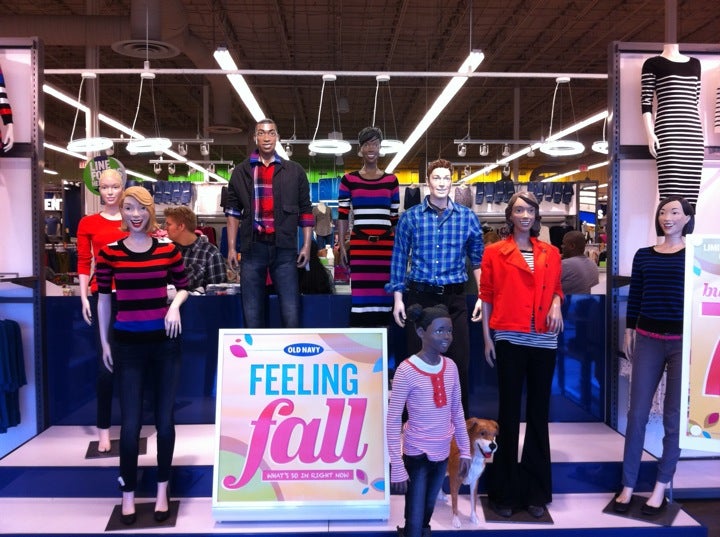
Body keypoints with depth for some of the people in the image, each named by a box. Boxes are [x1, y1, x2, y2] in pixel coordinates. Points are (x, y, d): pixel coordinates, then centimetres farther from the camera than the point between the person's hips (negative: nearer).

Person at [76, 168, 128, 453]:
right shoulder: (88, 223, 7)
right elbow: (84, 263, 6)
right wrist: (84, 297, -2)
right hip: (103, 296, 0)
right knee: (105, 363, 0)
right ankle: (103, 429, 10)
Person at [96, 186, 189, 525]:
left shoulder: (168, 248, -1)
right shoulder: (109, 251, -3)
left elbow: (183, 286, 11)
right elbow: (103, 298, 5)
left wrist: (175, 305, -10)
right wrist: (105, 342, 8)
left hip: (165, 341, 1)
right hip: (127, 343, -1)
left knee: (165, 419, 9)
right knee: (130, 422, 2)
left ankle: (162, 490, 25)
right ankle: (128, 493, 22)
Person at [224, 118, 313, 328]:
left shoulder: (294, 171, 9)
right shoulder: (241, 172, 10)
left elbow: (305, 210, 9)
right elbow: (233, 211, 10)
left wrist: (306, 245, 1)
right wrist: (231, 248, 3)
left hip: (284, 248, -1)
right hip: (252, 248, 1)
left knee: (291, 311, -2)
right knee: (252, 312, 6)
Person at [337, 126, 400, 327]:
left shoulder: (391, 180, 10)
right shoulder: (348, 180, 5)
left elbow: (395, 218, 13)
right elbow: (342, 216, 5)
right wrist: (341, 246, -1)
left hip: (386, 245, 2)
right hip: (359, 244, -1)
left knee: (383, 294, 3)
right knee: (360, 294, -3)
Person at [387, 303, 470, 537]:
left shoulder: (450, 367, -2)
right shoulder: (406, 371, -19)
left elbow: (457, 411, 9)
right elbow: (393, 422, -16)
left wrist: (465, 450, 10)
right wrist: (397, 468, -16)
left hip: (442, 453, 5)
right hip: (417, 455, -5)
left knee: (427, 512, 20)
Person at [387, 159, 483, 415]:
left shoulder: (467, 217, 4)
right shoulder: (410, 217, 1)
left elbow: (478, 258, 10)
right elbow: (399, 258, 4)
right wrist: (398, 298, -1)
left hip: (454, 297, 1)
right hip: (419, 295, 0)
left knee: (459, 360, 4)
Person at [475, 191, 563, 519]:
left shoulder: (551, 253, 12)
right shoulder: (495, 252, 2)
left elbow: (556, 288, 19)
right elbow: (486, 296, 1)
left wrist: (556, 305, -4)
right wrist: (487, 337, -4)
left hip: (544, 340, 3)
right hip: (509, 339, -3)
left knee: (539, 412, 9)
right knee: (509, 412, 3)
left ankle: (536, 492, 20)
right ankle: (504, 492, 13)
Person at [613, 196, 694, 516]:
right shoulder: (644, 255, 9)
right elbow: (634, 297, 10)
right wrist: (629, 331, 8)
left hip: (683, 340, -2)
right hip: (648, 339, 2)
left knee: (674, 417, 7)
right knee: (637, 413, 3)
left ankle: (661, 487, 20)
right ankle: (628, 486, 12)